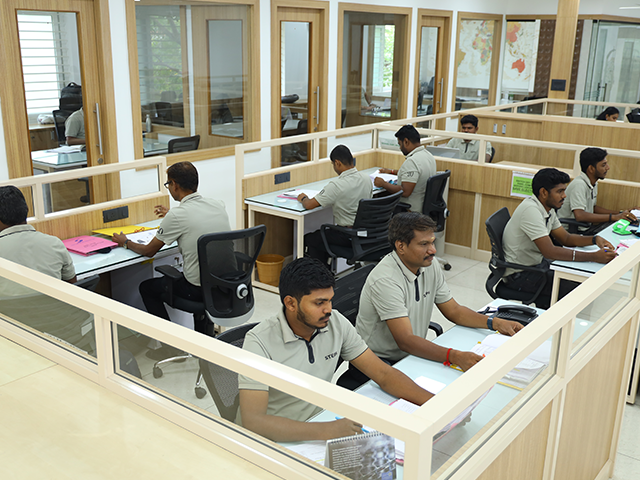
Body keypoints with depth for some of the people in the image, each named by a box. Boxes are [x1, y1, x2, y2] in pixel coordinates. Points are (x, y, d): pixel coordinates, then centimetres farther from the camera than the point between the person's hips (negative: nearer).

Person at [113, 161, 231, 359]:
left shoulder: (176, 216, -16)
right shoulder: (218, 205, 1)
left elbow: (148, 251, -1)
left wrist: (125, 242, 18)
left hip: (199, 290, -6)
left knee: (147, 287, 17)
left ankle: (171, 344, 18)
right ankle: (204, 331, 38)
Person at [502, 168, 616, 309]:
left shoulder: (548, 209, 4)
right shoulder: (531, 210, -26)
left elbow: (565, 238, 12)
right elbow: (549, 252, -31)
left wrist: (595, 239, -7)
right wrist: (594, 257, -30)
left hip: (537, 263, 9)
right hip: (518, 274, -9)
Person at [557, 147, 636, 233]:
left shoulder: (593, 183, 11)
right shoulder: (579, 185, -20)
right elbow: (580, 216, -31)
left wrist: (620, 213, 9)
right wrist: (614, 217, -28)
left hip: (585, 228, 9)